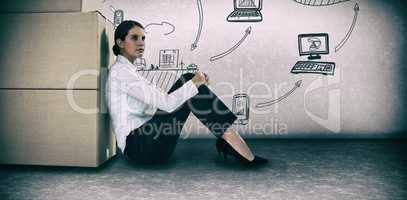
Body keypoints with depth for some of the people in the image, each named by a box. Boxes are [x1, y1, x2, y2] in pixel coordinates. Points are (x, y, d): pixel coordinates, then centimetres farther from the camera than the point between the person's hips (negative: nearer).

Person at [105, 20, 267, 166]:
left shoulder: (127, 70, 18)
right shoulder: (121, 70, -12)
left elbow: (162, 101, 13)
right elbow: (165, 103, -21)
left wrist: (194, 82, 2)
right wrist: (194, 83, -9)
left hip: (143, 140, 8)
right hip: (137, 146, -8)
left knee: (187, 80, -2)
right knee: (188, 81, -18)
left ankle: (225, 138, -6)